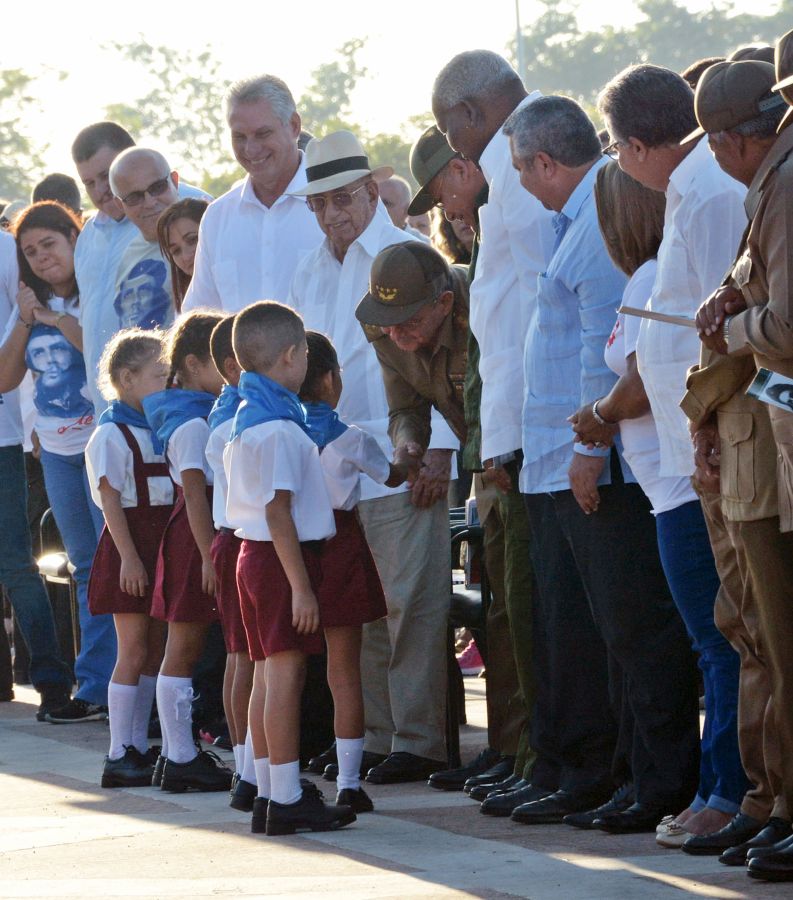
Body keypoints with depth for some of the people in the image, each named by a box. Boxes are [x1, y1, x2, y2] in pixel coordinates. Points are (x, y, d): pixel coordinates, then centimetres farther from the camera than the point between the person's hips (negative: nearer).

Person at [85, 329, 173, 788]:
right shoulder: (112, 435, -11)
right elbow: (111, 501, -15)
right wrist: (129, 557, -20)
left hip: (161, 543, 8)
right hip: (130, 547, -8)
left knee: (154, 649, 9)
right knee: (133, 651, -7)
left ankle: (139, 746, 15)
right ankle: (119, 755, -4)